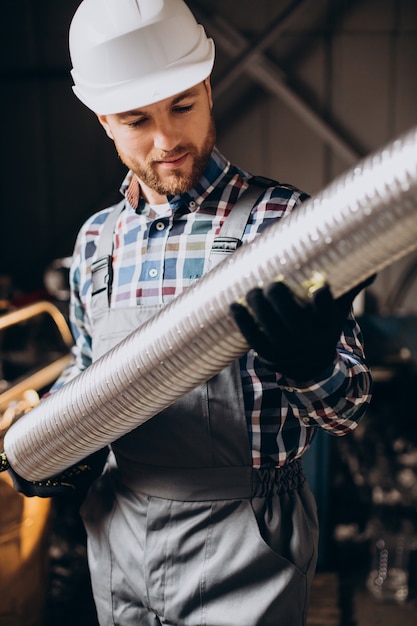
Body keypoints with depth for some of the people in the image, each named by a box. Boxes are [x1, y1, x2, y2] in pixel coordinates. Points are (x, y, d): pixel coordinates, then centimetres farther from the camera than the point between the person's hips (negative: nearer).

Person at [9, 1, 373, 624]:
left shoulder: (282, 217, -12)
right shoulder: (96, 239, 2)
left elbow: (347, 409, -13)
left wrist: (312, 365, -35)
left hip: (242, 546, -4)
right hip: (118, 530, 5)